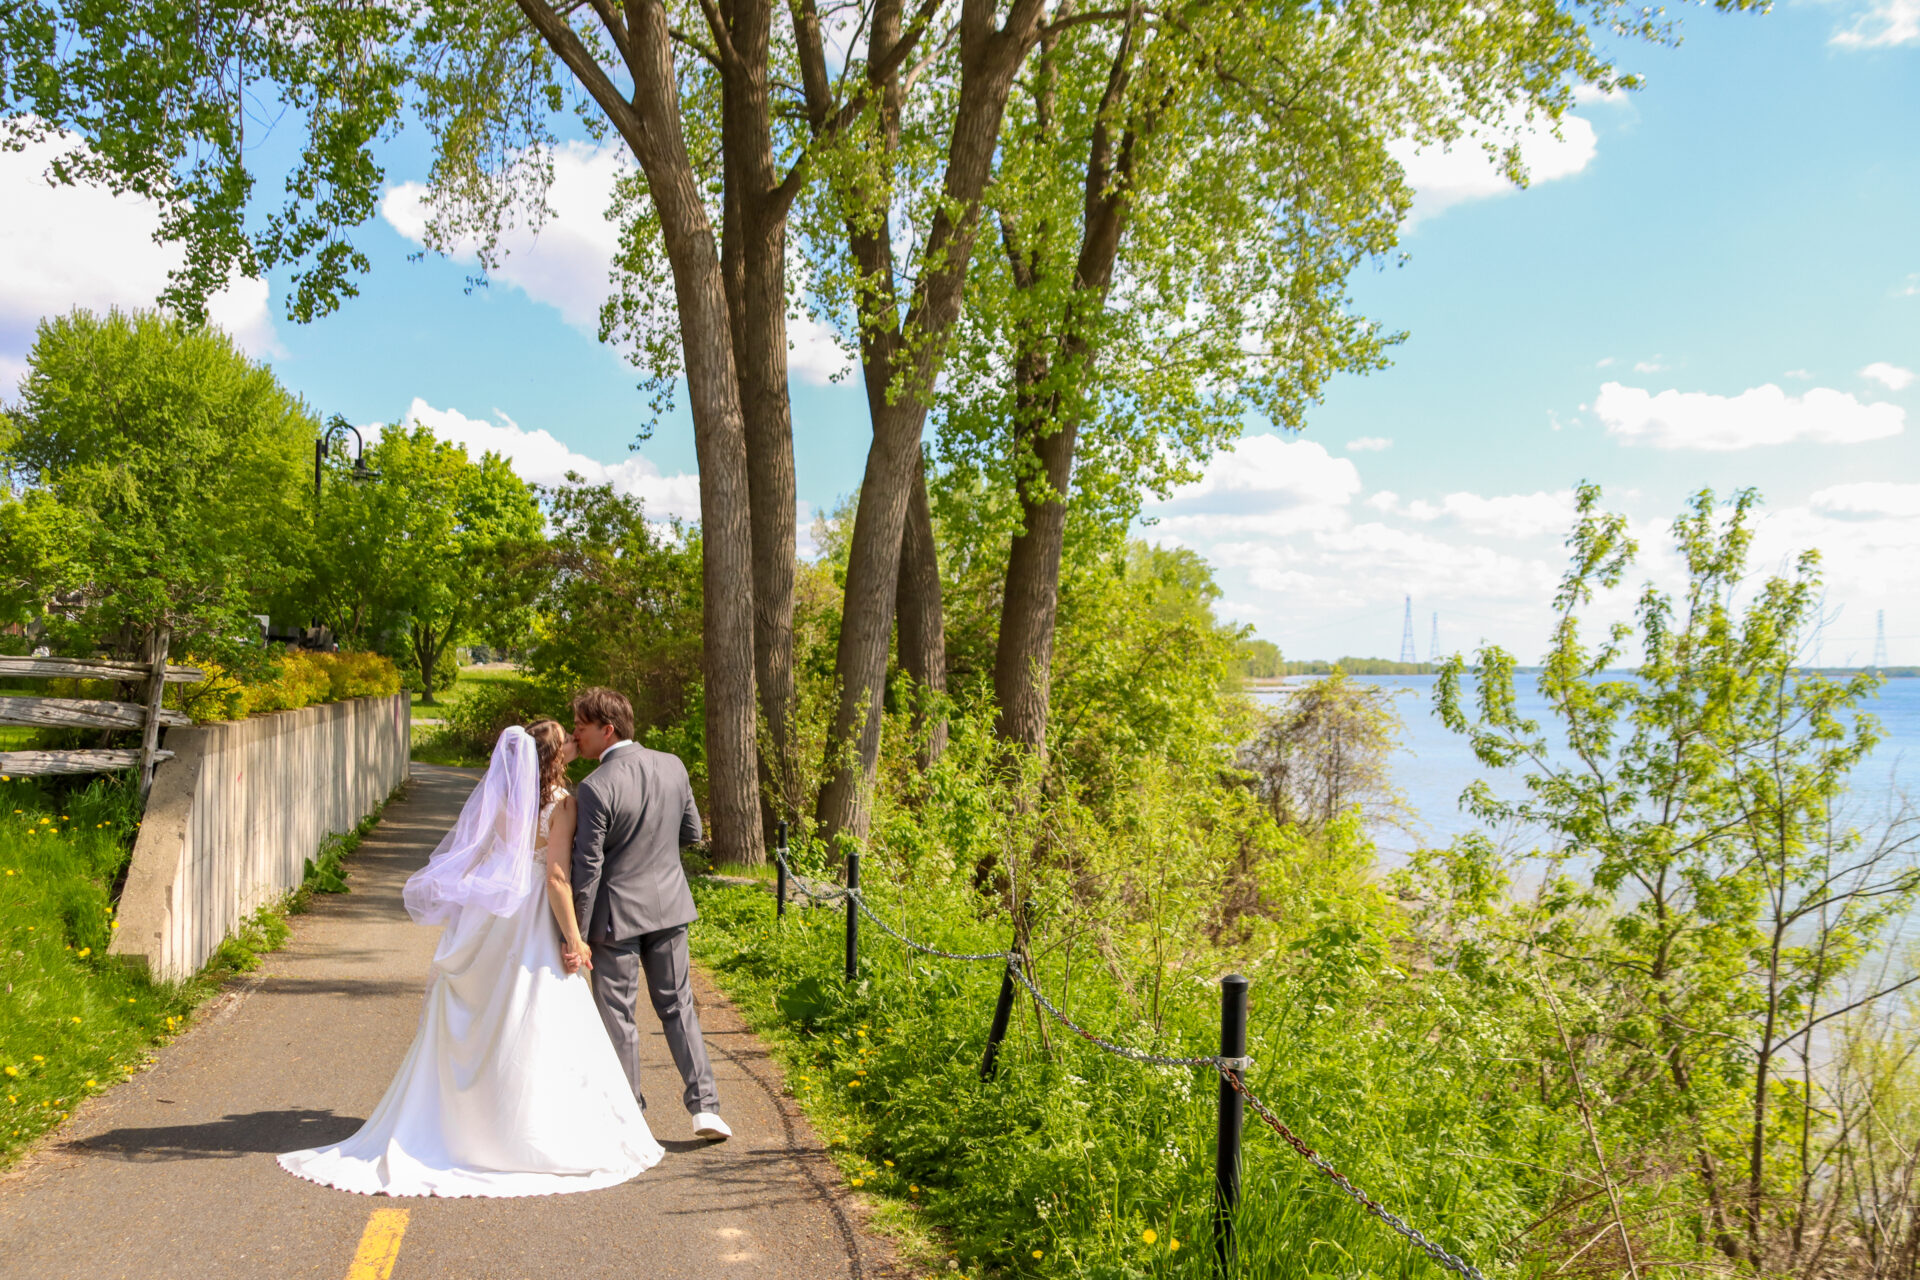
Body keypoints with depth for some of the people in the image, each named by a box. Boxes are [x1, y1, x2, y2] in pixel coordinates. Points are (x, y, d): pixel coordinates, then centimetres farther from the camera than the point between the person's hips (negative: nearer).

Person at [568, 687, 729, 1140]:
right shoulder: (673, 766, -2)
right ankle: (704, 1105, 12)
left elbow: (587, 868, -17)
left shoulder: (596, 787, -19)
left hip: (617, 914, -5)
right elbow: (692, 833, 8)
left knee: (617, 1017, 9)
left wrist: (577, 936, -11)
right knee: (677, 1006, 16)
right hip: (670, 905, 5)